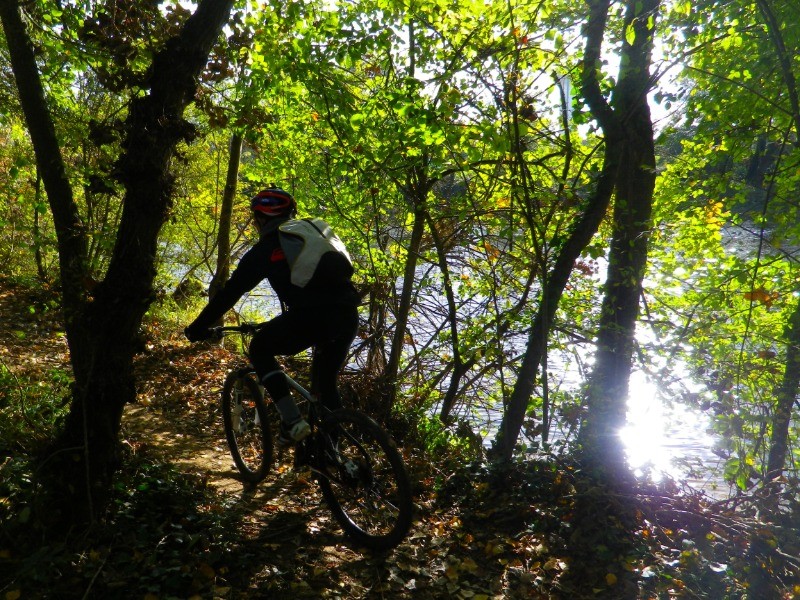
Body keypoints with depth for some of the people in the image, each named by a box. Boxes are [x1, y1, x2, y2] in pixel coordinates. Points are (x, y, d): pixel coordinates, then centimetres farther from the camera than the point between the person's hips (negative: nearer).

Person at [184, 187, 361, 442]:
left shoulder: (265, 249, 9)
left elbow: (230, 292, 10)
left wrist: (199, 327, 21)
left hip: (311, 316, -6)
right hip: (349, 316, 6)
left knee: (260, 348, 19)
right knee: (326, 382, 24)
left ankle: (292, 420, 8)